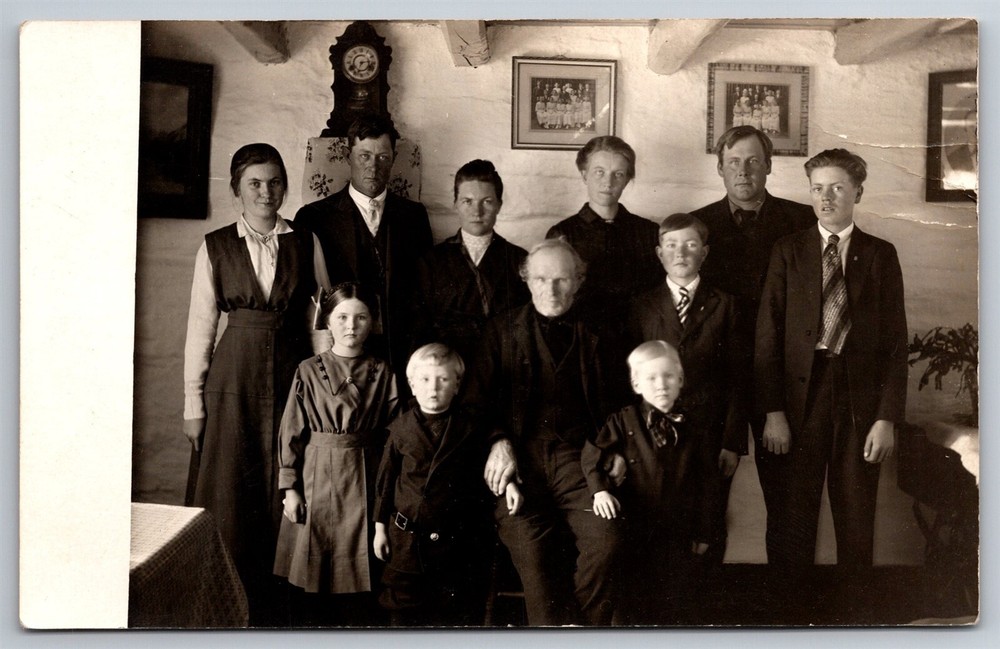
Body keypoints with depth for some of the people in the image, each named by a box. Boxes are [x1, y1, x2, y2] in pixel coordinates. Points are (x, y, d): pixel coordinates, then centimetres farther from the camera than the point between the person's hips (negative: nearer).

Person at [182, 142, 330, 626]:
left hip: (293, 373, 1)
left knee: (285, 495, 4)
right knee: (230, 497, 3)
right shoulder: (214, 247, 3)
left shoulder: (307, 244, 5)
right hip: (233, 377, 0)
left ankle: (274, 609, 17)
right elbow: (201, 325, 2)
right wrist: (194, 401, 0)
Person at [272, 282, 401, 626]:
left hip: (364, 481, 0)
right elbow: (292, 431, 1)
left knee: (360, 570, 5)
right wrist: (289, 487, -3)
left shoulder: (381, 373, 2)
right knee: (313, 571, 6)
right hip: (316, 479, 0)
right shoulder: (309, 371, 1)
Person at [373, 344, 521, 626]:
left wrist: (507, 483, -7)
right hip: (406, 537, 1)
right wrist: (380, 526, 4)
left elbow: (483, 471, 11)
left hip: (455, 538, 0)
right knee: (404, 613, 11)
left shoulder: (469, 428, -2)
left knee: (458, 614, 9)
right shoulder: (401, 428, -1)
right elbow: (386, 477, 4)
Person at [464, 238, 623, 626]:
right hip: (520, 455, -1)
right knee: (528, 539, -26)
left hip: (577, 453, 1)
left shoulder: (592, 338, 18)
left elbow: (610, 406, 21)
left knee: (603, 536, -23)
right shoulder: (501, 332, 15)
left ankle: (587, 627, -4)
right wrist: (498, 441, -6)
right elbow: (477, 400, 11)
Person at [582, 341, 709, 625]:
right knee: (632, 603, 9)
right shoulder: (623, 421, -5)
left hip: (676, 535, 2)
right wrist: (600, 490, -25)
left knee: (671, 606, 13)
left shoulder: (688, 430, 3)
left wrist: (702, 532, 8)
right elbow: (593, 455, -8)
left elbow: (701, 486, 7)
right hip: (633, 529, -2)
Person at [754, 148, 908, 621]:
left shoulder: (880, 255, 7)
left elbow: (896, 341, 3)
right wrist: (772, 411, -8)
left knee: (857, 516, 8)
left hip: (861, 400, 1)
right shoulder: (788, 251, 5)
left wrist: (887, 417, -5)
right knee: (793, 516, 4)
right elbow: (768, 334, 0)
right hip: (800, 396, 0)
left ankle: (856, 609, 21)